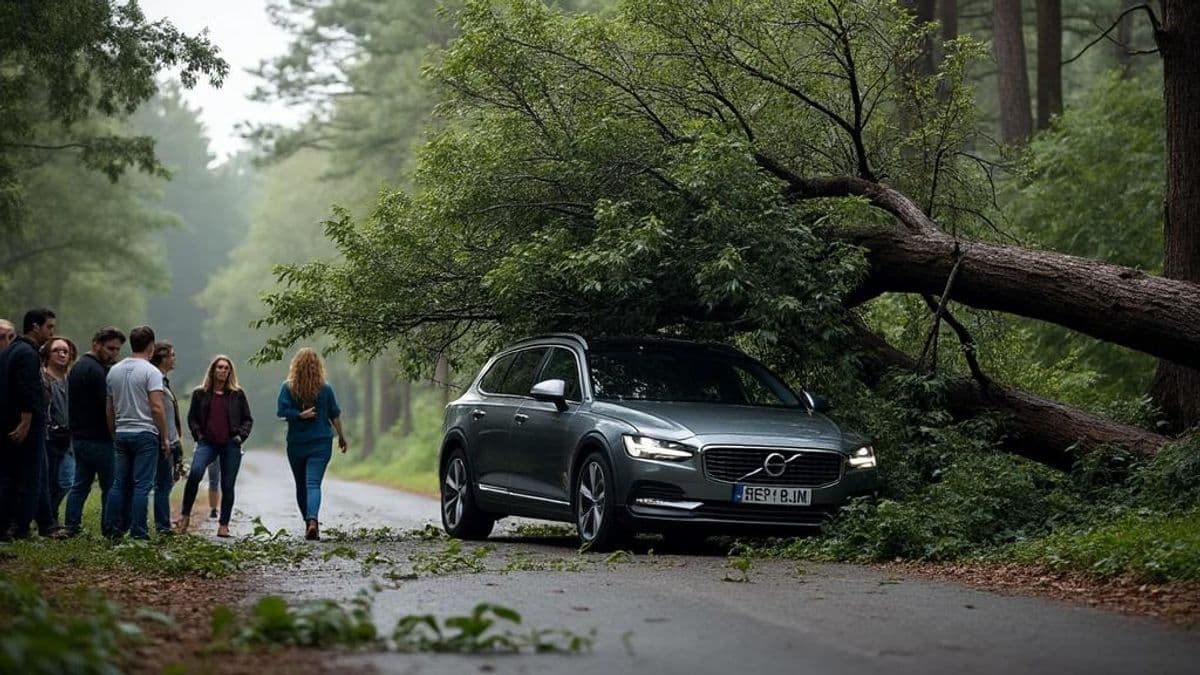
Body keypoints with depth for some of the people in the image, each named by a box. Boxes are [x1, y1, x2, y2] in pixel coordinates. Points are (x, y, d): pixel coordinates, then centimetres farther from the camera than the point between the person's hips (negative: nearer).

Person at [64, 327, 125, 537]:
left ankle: (71, 527, 9)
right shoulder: (96, 370, -16)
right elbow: (108, 406, -20)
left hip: (79, 437, 10)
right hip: (98, 439, -10)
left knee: (80, 484, 11)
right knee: (110, 486, -2)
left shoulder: (78, 367, 17)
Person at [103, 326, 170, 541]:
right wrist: (165, 438, -9)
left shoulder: (114, 371, 11)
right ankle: (138, 532, -6)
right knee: (142, 485, -5)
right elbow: (157, 407, -15)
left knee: (120, 483, 10)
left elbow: (109, 408, 14)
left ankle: (114, 530, 9)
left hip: (121, 434, 6)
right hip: (145, 434, -6)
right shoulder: (150, 372, -9)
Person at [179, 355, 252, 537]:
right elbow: (192, 417, 14)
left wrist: (240, 435, -2)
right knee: (195, 473, -25)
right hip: (207, 443, -1)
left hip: (230, 445, 1)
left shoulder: (237, 394, 8)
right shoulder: (200, 393, 8)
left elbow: (248, 419, 12)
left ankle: (224, 524, 11)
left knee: (228, 485, 1)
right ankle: (185, 515, -15)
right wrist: (198, 434, 0)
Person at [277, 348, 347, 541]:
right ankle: (313, 520, -31)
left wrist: (300, 415, -6)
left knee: (301, 485, 15)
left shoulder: (288, 388, -5)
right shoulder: (325, 389, -2)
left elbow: (282, 411, -15)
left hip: (296, 444, 0)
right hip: (321, 443, 0)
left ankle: (310, 523, 23)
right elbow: (335, 415, 5)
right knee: (313, 483, -8)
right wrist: (341, 436, 16)